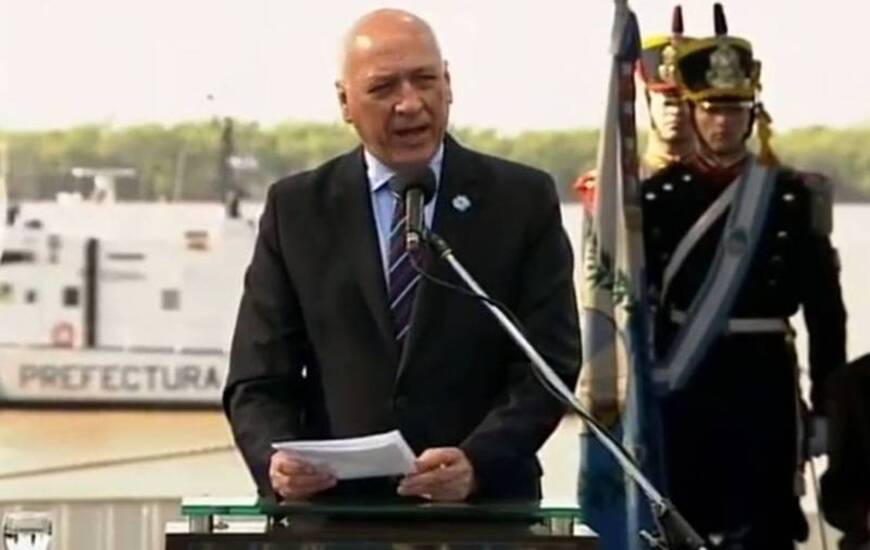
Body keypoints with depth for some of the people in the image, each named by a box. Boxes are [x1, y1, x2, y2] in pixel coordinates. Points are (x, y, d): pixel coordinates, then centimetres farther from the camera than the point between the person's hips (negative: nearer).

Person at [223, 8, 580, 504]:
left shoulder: (523, 201, 7)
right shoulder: (297, 209, 10)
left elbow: (548, 365, 1)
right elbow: (259, 381, 8)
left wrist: (476, 462, -16)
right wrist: (276, 461, -14)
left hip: (483, 515, -1)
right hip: (335, 512, 1)